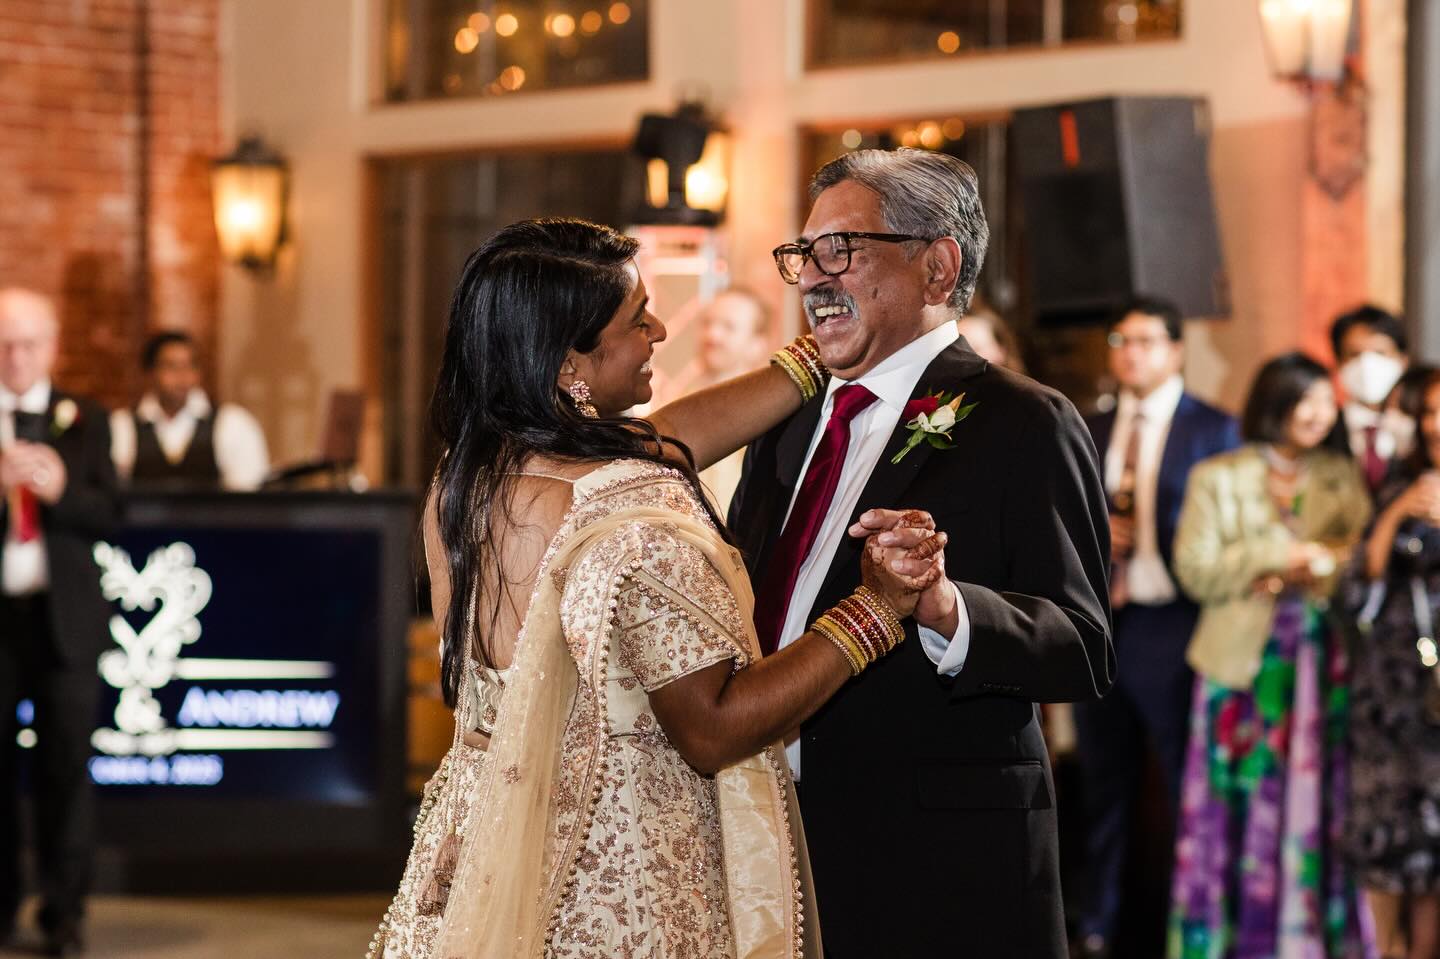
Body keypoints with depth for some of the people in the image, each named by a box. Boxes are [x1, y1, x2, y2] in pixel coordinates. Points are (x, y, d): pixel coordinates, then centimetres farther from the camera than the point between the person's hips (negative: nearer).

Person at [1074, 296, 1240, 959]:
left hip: (1173, 626, -5)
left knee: (1189, 787, -1)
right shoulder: (1090, 433, 15)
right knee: (1105, 786, 12)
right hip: (1101, 628, 5)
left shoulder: (1214, 430, -1)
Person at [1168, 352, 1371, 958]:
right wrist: (1281, 554, -11)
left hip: (1322, 659, 2)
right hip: (1243, 659, -2)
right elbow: (1195, 571, -5)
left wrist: (1291, 577, -13)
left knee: (1316, 798, 0)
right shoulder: (1217, 478, 6)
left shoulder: (1343, 477, 11)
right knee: (1239, 802, -3)